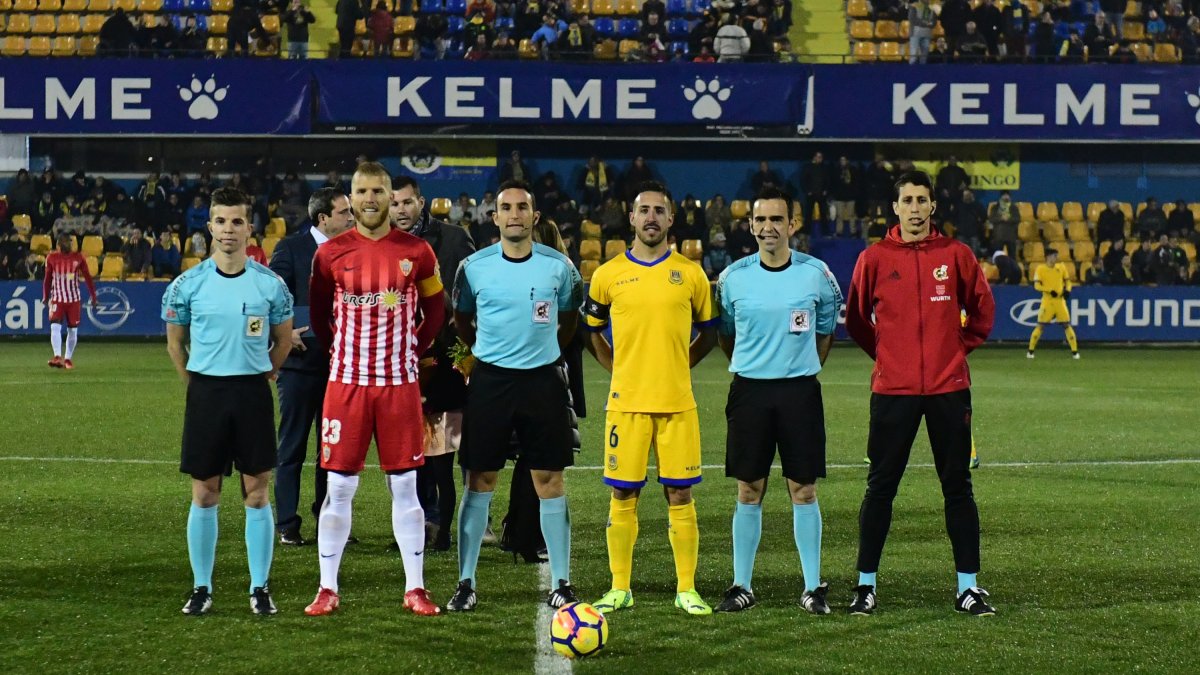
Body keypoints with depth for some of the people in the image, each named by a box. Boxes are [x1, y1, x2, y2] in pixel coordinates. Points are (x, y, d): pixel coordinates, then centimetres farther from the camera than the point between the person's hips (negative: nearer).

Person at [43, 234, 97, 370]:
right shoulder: (51, 258, 0)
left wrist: (93, 296, 1)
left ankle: (68, 359, 18)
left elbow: (87, 277, 4)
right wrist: (45, 297, 10)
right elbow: (47, 279, 10)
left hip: (74, 299, 1)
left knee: (73, 330, 5)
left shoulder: (78, 257, 0)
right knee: (55, 327, -17)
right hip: (57, 299, -1)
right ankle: (58, 357, -22)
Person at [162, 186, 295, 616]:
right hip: (205, 391, 0)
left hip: (253, 392, 0)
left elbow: (284, 339, 12)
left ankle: (260, 588, 10)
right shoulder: (188, 284, -1)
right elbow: (175, 341, 12)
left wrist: (258, 374, 10)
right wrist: (195, 382, 10)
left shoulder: (270, 285, -2)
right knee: (204, 495, 5)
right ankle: (201, 588, 14)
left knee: (257, 493, 2)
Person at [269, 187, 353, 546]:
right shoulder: (291, 248, -4)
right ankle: (287, 524, 6)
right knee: (292, 447, 1)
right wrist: (283, 332, -16)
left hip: (341, 363, 5)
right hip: (302, 359, -4)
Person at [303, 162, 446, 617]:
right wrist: (337, 354, 11)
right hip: (347, 382, 0)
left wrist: (414, 351, 8)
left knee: (404, 487, 4)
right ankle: (327, 589, 9)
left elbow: (435, 309, 13)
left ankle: (415, 589, 11)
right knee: (339, 488, 1)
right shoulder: (330, 254, 1)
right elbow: (318, 311, 14)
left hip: (399, 383, 0)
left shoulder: (417, 253, 1)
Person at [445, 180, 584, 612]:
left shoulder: (559, 266, -1)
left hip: (543, 379, 0)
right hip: (490, 380, 0)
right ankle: (466, 583, 8)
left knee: (550, 481, 2)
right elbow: (462, 319, 15)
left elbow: (569, 318, 16)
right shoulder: (474, 267, -1)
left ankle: (561, 583, 8)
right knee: (479, 482, 2)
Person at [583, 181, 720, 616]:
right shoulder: (608, 274, 3)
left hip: (677, 402, 0)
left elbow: (709, 331, 14)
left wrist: (679, 365, 5)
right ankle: (620, 589, 12)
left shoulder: (690, 274, 4)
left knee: (680, 494, 1)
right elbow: (592, 331, 16)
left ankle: (687, 590, 8)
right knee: (622, 496, 3)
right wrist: (619, 370, 6)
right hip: (626, 401, 0)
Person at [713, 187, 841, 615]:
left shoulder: (816, 274, -1)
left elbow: (826, 331, 13)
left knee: (803, 490, 1)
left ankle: (812, 587, 8)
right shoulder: (733, 277, 1)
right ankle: (742, 586, 11)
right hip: (749, 390, 1)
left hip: (800, 390, -1)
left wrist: (804, 368, 12)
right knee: (749, 492, 4)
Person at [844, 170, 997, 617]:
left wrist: (960, 348, 7)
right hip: (893, 390, -1)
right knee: (880, 488, 4)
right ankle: (866, 584, 13)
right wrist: (884, 355, 9)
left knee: (958, 488, 5)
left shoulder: (956, 255, 3)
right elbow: (856, 317, 12)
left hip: (948, 388, 1)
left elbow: (982, 309, 14)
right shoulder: (875, 258, 1)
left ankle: (968, 586, 11)